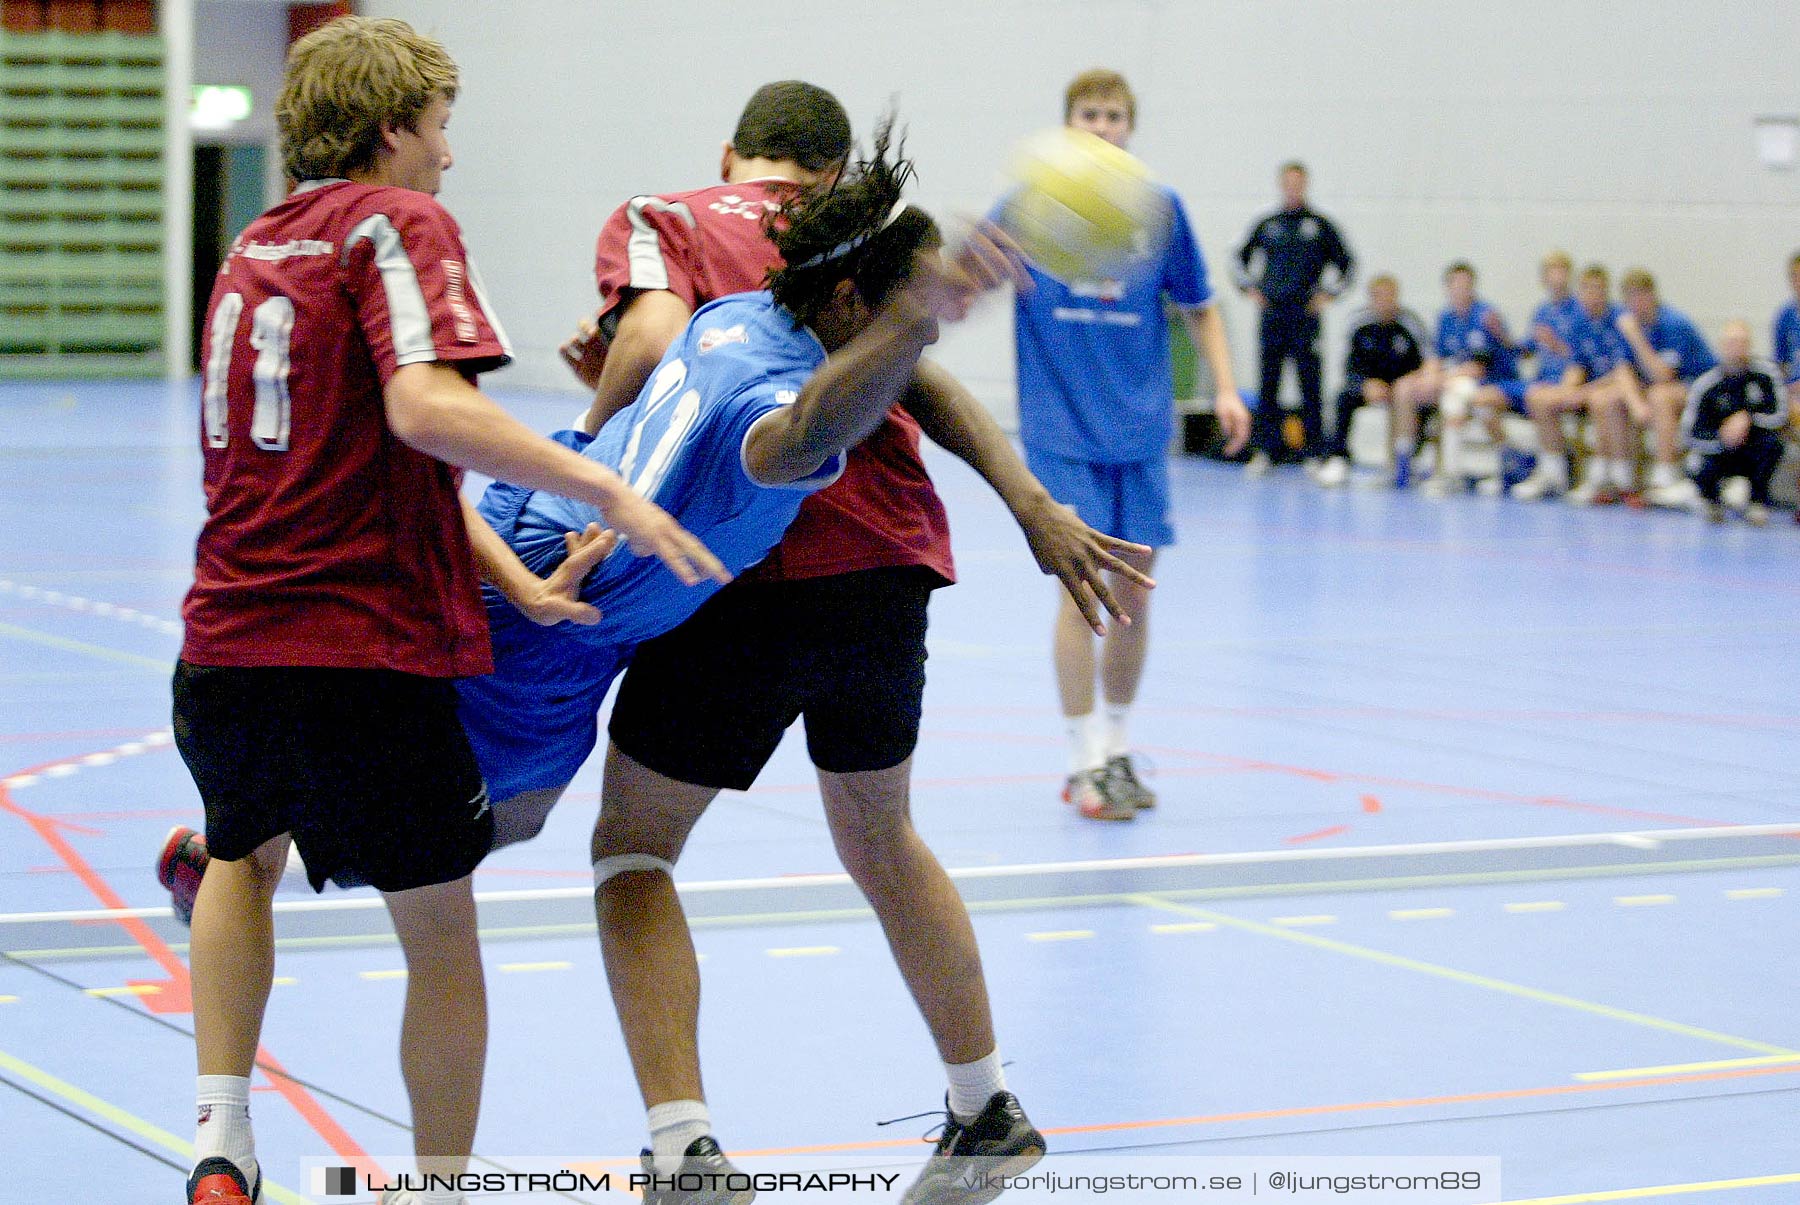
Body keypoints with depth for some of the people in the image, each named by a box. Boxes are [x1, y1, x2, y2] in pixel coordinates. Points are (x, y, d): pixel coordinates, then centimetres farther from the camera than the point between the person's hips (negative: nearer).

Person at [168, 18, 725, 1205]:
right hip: (368, 658, -7)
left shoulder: (258, 246, 14)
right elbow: (426, 410, -26)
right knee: (441, 935, 11)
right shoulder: (398, 223, -8)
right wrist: (607, 490, -24)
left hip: (225, 648, 7)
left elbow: (360, 451, 9)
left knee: (244, 857, 32)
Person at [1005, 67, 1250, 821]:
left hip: (1140, 429, 3)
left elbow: (1198, 308, 12)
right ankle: (1084, 764, -2)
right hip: (1061, 430, -3)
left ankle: (1118, 748, 22)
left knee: (1133, 593, 6)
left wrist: (1225, 388, 1)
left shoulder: (1160, 210, 4)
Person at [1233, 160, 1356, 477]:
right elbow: (1242, 257, 22)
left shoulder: (1320, 225, 4)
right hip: (1272, 313, 2)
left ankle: (1315, 453, 1)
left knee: (1310, 384, -2)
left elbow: (1346, 262, 10)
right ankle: (1264, 449, 8)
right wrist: (1250, 289, 10)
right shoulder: (1266, 225, 9)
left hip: (1306, 314, -2)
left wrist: (1328, 295, 1)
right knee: (1268, 382, 3)